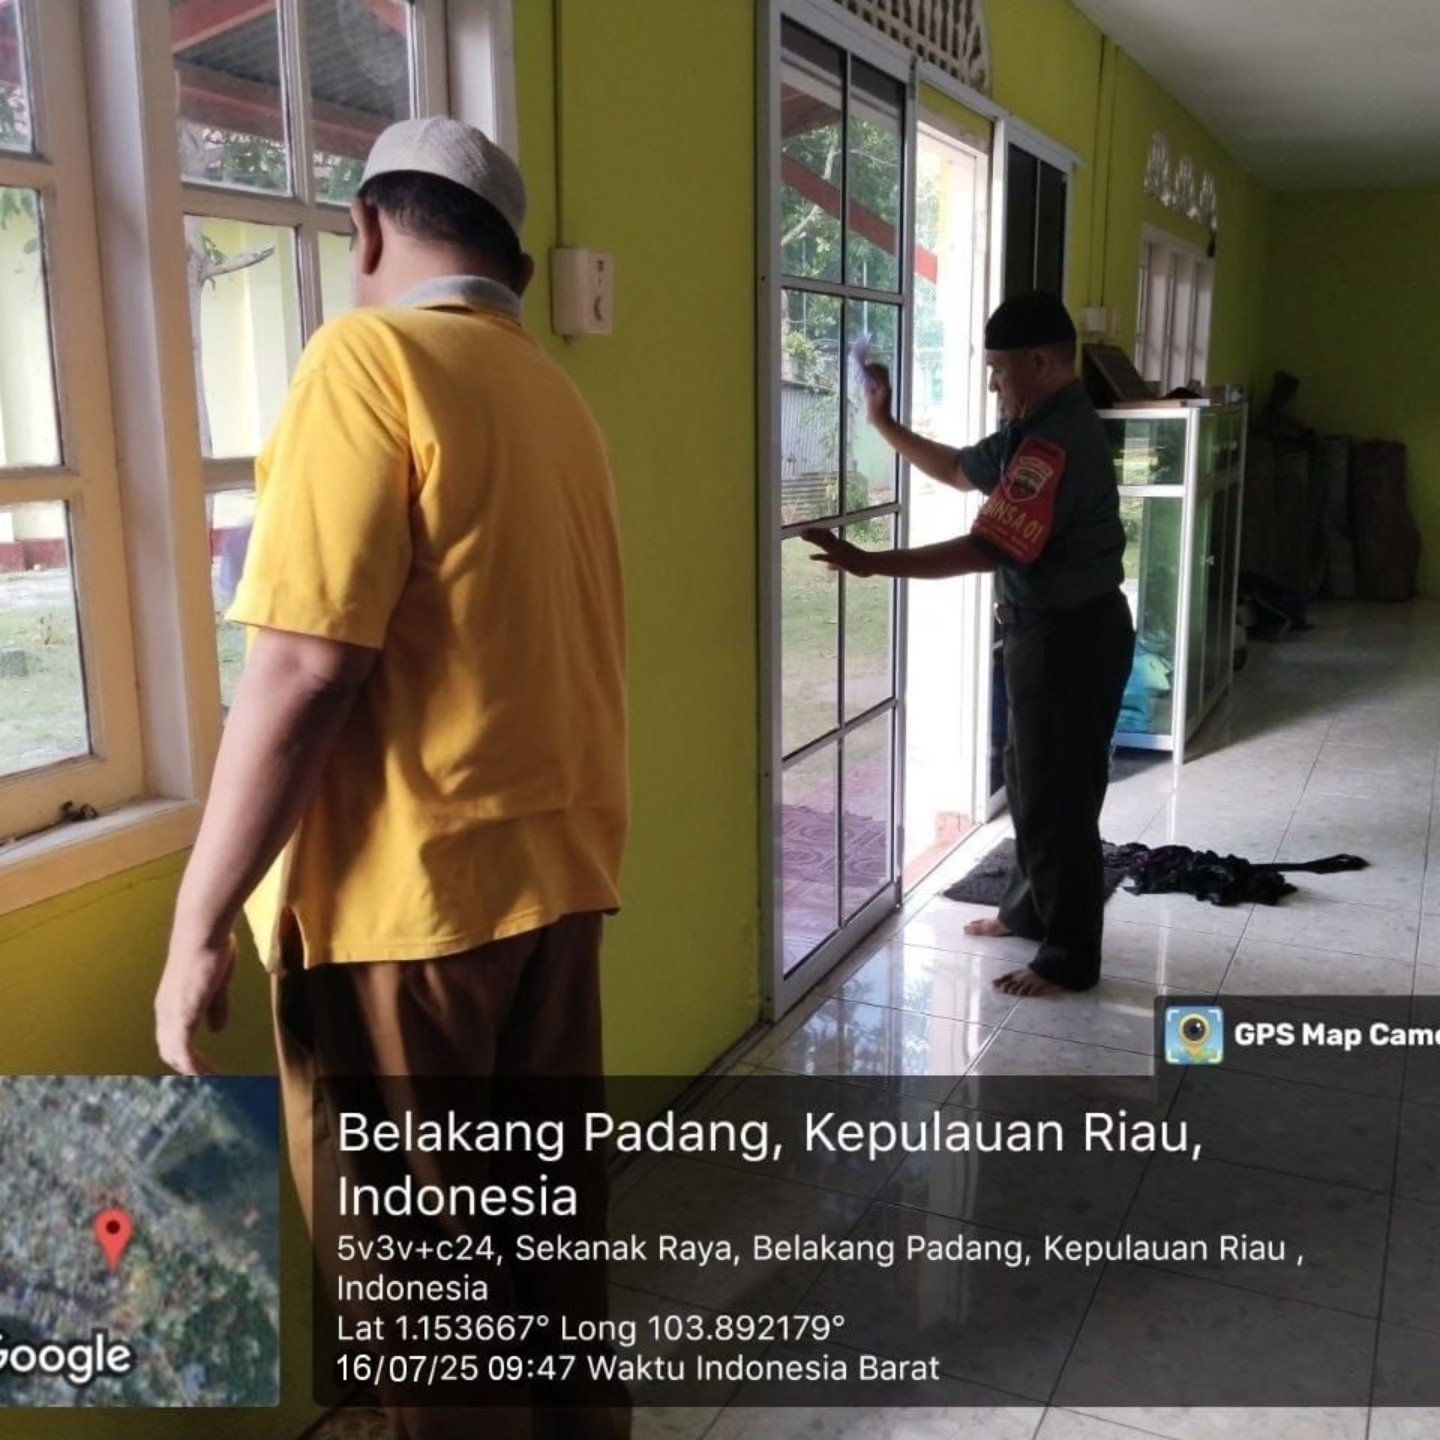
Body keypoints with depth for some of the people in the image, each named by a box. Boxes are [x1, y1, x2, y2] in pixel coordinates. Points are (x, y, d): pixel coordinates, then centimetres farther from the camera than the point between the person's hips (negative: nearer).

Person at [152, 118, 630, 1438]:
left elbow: (304, 671, -19)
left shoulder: (371, 357, -11)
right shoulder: (555, 395, 12)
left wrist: (199, 924, -13)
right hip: (555, 867, 8)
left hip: (408, 890, -8)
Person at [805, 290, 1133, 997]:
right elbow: (961, 469, 25)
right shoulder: (1036, 430, 9)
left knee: (1061, 797, -1)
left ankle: (1071, 957, 12)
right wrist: (884, 424, 17)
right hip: (1045, 630, 11)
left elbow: (987, 548, -31)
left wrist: (869, 563, -30)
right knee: (1030, 782, 21)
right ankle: (1029, 909, 38)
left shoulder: (1058, 443, -25)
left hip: (1073, 637, -11)